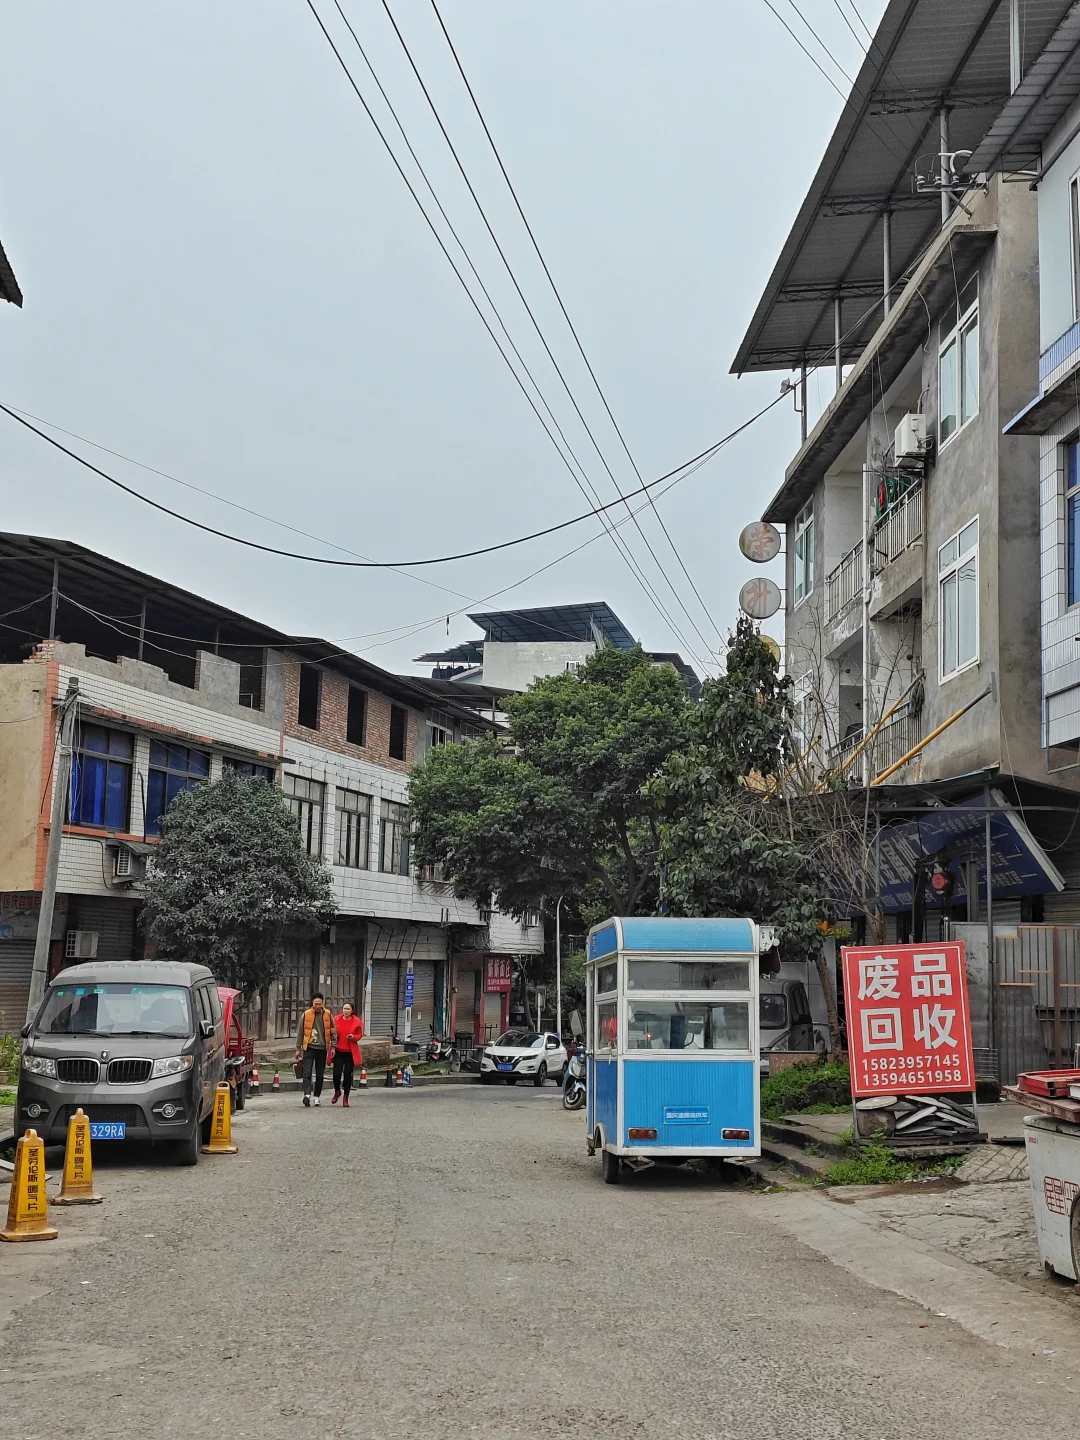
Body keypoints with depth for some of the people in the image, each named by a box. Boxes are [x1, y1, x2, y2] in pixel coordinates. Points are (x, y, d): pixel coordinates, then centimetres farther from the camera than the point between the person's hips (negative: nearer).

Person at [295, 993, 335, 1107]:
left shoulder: (328, 1015, 2)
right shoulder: (306, 1015, -2)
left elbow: (332, 1032, 9)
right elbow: (300, 1032, 5)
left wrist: (332, 1047, 4)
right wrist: (298, 1049, 5)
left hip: (322, 1048, 2)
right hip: (309, 1047, -2)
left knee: (320, 1075, 6)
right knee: (307, 1073, -14)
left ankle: (317, 1096, 15)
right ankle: (307, 1095, -22)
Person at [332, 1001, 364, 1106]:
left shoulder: (357, 1021, -1)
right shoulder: (337, 1020, 1)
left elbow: (360, 1035, 5)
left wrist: (353, 1037, -16)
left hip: (350, 1052, -1)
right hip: (338, 1051, 1)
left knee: (348, 1075, 1)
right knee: (336, 1073, -8)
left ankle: (345, 1097, 16)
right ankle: (337, 1092, 22)